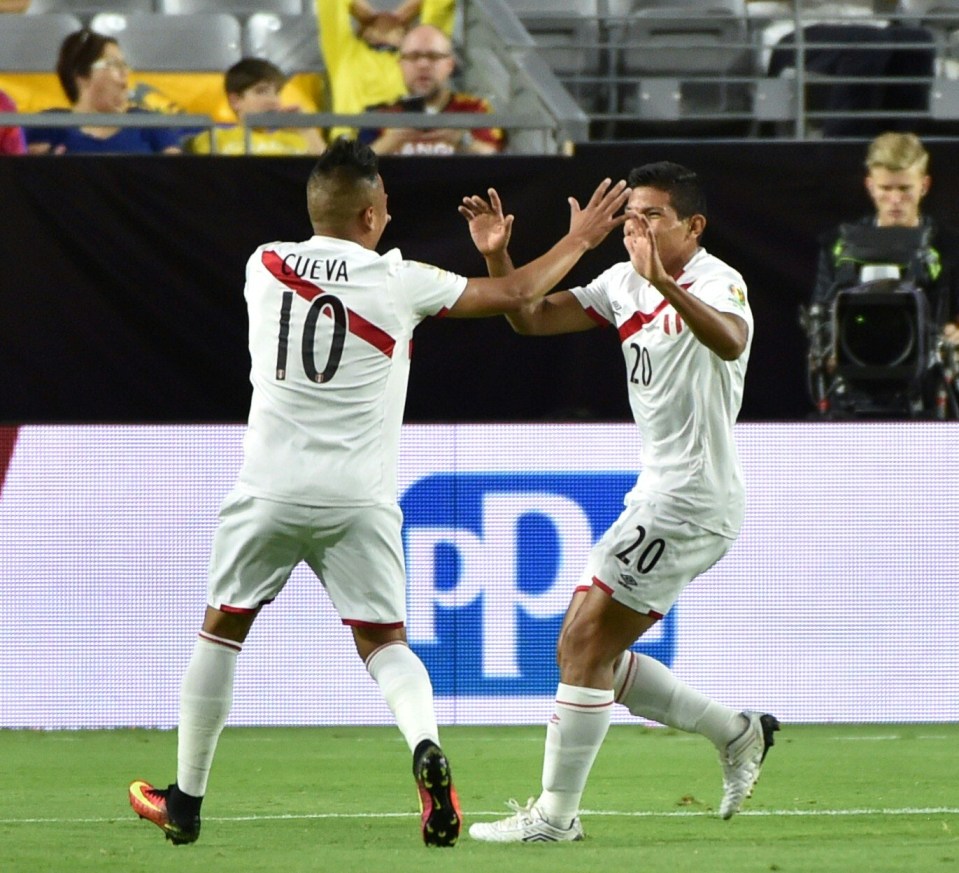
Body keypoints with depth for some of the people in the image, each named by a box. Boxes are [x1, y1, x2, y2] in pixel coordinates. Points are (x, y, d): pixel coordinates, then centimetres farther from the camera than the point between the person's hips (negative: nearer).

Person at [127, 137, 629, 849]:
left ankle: (186, 802, 20)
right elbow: (514, 294, 6)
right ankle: (426, 747, -22)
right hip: (358, 498, -1)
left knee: (222, 630, 15)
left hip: (271, 490, 1)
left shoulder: (264, 265, 3)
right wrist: (580, 238, 21)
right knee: (383, 641, 8)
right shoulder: (396, 281, -3)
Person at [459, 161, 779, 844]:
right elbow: (532, 319, 12)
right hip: (661, 497, 10)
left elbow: (730, 340, -38)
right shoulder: (623, 283, 11)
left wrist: (667, 284, -54)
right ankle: (737, 733, 20)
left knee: (586, 644, -10)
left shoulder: (716, 282, -15)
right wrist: (497, 255, -6)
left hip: (693, 500, -10)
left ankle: (556, 813, -3)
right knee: (584, 652, 11)